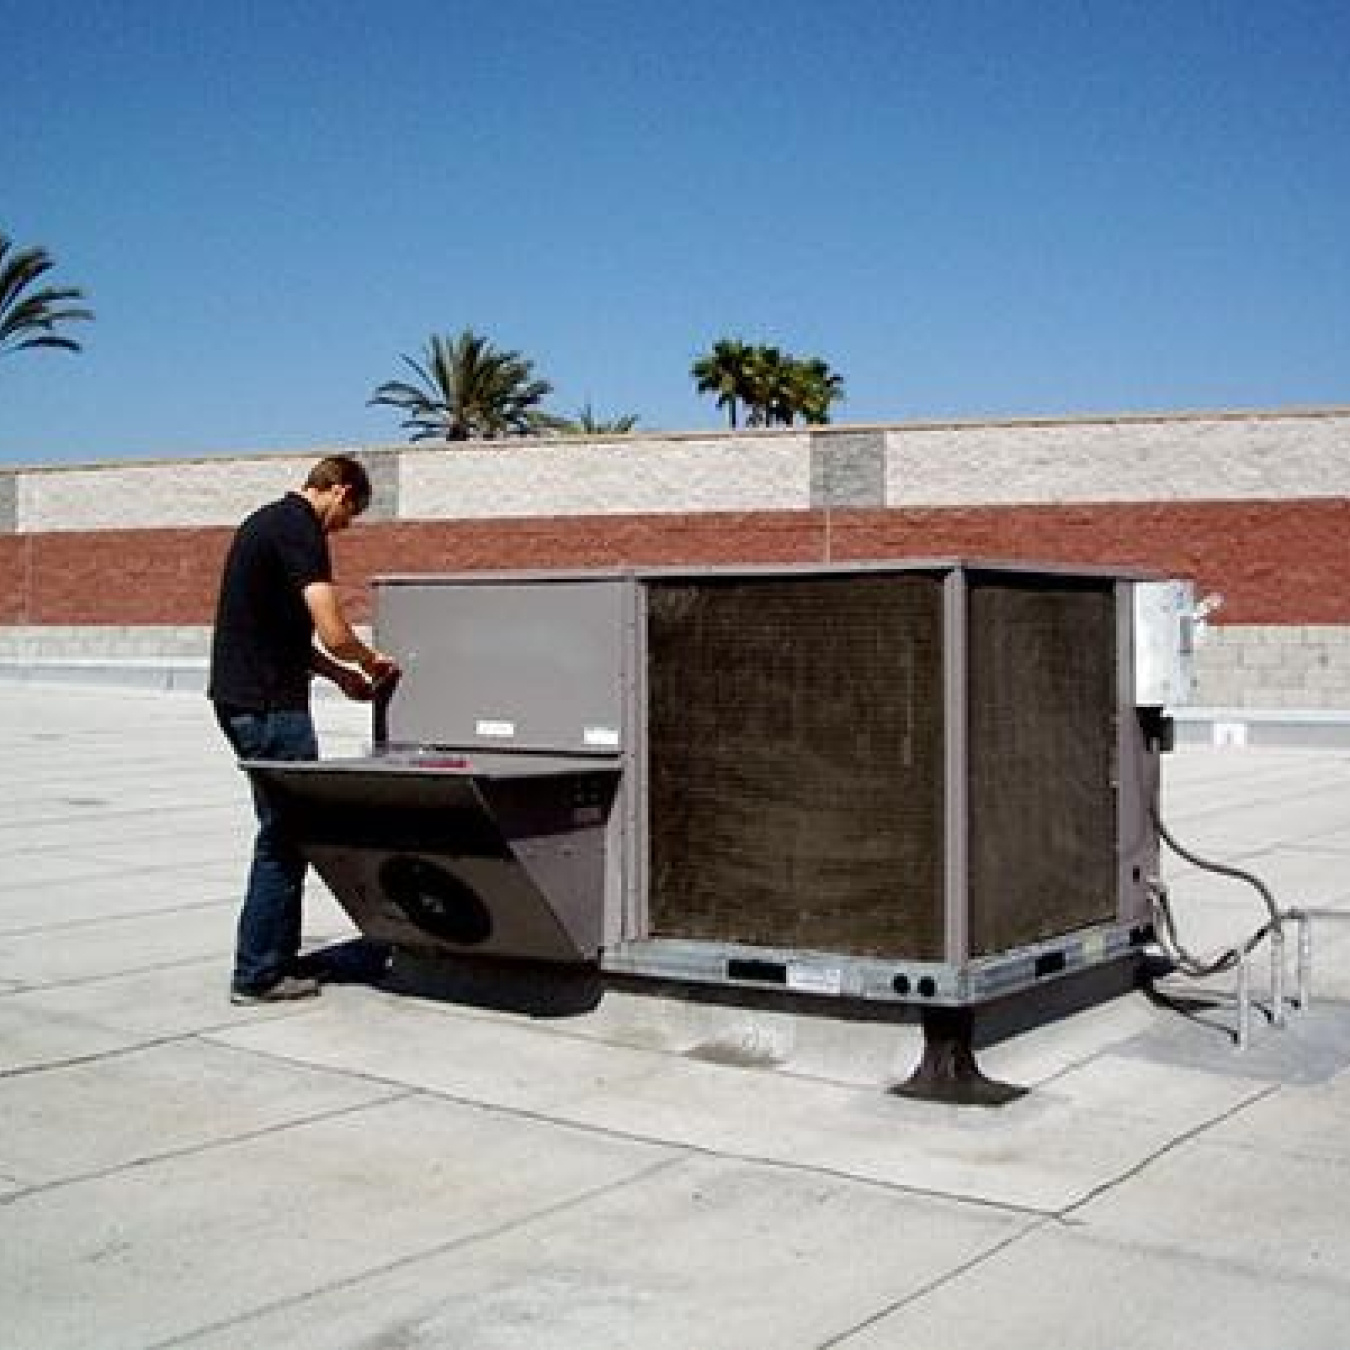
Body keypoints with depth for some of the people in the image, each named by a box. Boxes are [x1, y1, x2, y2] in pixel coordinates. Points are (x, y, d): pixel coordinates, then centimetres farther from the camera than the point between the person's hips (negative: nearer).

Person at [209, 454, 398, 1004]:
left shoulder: (269, 520, 16)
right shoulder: (300, 530, -15)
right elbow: (334, 633, -22)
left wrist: (338, 673, 18)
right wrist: (370, 660, -2)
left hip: (240, 695, 10)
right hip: (269, 704, -10)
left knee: (284, 829, 16)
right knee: (284, 835, -2)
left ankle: (279, 955, 24)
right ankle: (258, 975, 4)